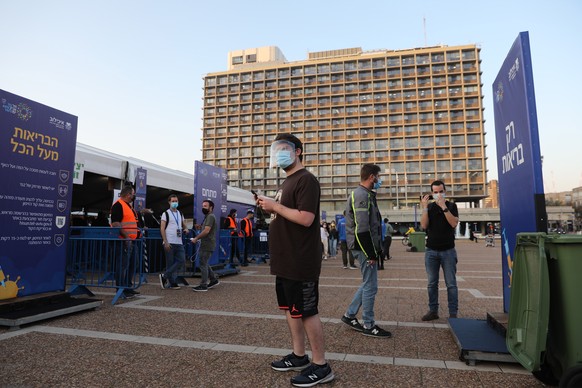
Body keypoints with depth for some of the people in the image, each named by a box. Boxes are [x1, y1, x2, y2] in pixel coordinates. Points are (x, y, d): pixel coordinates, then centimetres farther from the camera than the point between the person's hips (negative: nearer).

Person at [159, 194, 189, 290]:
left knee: (182, 261, -1)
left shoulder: (180, 214, 16)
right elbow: (162, 229, -7)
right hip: (169, 243, -6)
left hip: (179, 243, 6)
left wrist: (186, 229, -2)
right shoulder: (166, 214, -1)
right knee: (170, 263, 0)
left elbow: (184, 225, 24)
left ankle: (164, 276, 8)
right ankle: (172, 283, 11)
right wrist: (165, 242, -15)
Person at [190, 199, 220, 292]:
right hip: (205, 245, 10)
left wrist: (196, 238, -16)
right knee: (204, 264, 15)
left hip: (207, 245, -10)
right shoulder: (207, 217, 20)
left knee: (203, 264, -6)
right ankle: (214, 280, 23)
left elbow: (206, 231, -23)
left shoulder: (210, 217, -13)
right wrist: (201, 226, 9)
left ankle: (203, 285, 0)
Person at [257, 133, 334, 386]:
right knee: (290, 309, 17)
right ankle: (298, 356, 31)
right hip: (285, 261, 10)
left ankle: (320, 366, 14)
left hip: (300, 262, -10)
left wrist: (276, 206, -17)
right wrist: (270, 207, 5)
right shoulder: (287, 182, 17)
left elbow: (305, 219, -25)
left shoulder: (306, 180, -14)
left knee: (307, 312, 0)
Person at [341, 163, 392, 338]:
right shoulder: (362, 195, -17)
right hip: (364, 248, -10)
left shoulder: (364, 194, 17)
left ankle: (349, 315, 27)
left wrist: (375, 250, 17)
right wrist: (371, 254, -19)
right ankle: (368, 325, 13)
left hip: (367, 248, 10)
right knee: (370, 286, 0)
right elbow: (362, 229, -23)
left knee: (368, 283, 18)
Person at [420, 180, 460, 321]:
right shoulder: (429, 207, 7)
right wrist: (424, 208, -13)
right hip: (431, 251, 2)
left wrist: (444, 207, -20)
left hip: (448, 251, -2)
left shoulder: (451, 206, 3)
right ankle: (433, 311, 14)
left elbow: (454, 223, -13)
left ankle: (453, 313, 7)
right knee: (432, 284, 6)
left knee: (451, 284, 0)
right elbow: (424, 225, -5)